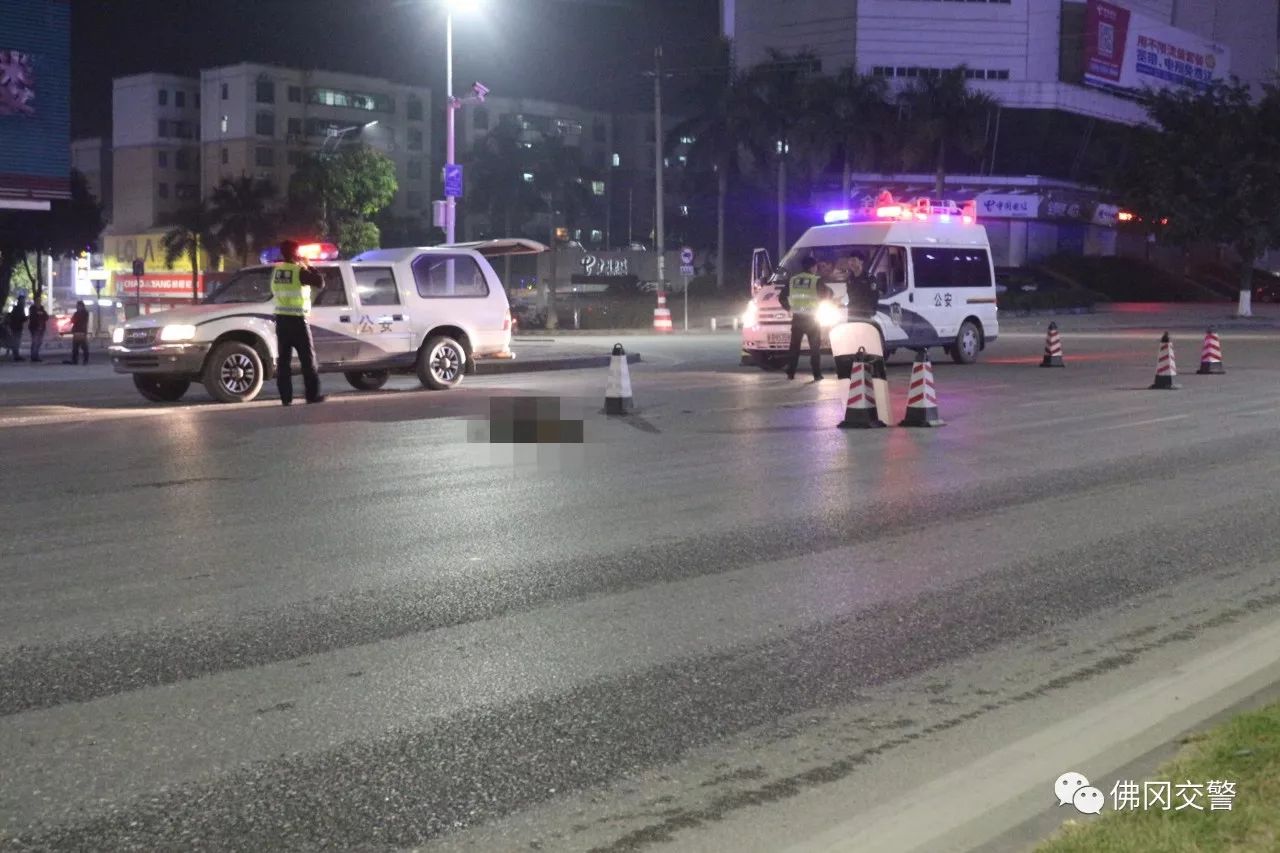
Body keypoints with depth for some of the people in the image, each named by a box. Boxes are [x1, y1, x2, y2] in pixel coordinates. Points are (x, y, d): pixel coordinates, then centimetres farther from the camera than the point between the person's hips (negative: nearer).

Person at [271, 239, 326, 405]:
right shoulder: (299, 271, -11)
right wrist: (308, 267, 2)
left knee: (283, 359, 5)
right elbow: (320, 283, -8)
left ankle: (286, 397, 2)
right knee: (307, 358, 2)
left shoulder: (276, 271, 7)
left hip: (281, 320, 5)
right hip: (297, 320, -5)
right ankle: (313, 395, 1)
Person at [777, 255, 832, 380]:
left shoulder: (792, 280, 8)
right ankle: (817, 374, -2)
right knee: (815, 347, 3)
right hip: (811, 318, -4)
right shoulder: (816, 281, -6)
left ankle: (790, 373, 9)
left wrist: (788, 308, 20)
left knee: (794, 346, 11)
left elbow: (781, 297, 11)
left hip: (797, 318, 4)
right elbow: (827, 294, -8)